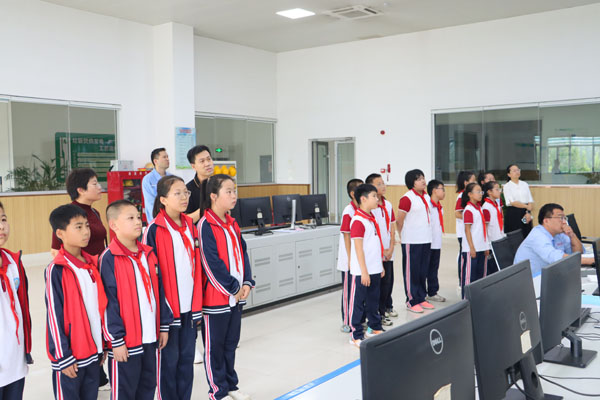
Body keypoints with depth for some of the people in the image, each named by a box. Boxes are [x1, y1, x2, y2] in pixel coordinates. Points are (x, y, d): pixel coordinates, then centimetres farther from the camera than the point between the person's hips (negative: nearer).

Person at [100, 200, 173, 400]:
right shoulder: (109, 258, -13)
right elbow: (108, 302, -14)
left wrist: (164, 326, 13)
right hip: (125, 341, -6)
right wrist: (116, 340, -14)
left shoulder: (148, 254, 7)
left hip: (150, 338, 6)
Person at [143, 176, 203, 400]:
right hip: (167, 306, -6)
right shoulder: (155, 230, -11)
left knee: (187, 356, 14)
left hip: (189, 306, 6)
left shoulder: (190, 226, 8)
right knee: (169, 359, 6)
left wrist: (198, 303, 13)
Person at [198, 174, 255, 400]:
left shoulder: (233, 224, 9)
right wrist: (233, 288, -14)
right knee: (214, 346, 7)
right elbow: (212, 263, -19)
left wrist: (246, 283, -2)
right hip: (215, 297, -8)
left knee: (231, 343, 18)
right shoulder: (206, 225, -16)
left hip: (237, 296, 8)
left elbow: (243, 254, 10)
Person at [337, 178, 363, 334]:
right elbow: (346, 236, -16)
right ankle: (346, 323, 14)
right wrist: (350, 259, -17)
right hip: (350, 261, -7)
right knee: (348, 290, 4)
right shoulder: (349, 212, -16)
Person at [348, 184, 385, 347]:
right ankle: (356, 335, 9)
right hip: (362, 271, -9)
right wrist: (364, 272, -20)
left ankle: (374, 327, 35)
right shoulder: (358, 221, -18)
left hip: (374, 269, 9)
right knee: (358, 302, 2)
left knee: (373, 300, 20)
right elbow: (358, 248, -20)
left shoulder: (372, 219, 11)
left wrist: (381, 265, 19)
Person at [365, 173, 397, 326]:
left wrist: (391, 248, 0)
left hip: (388, 252, 7)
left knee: (388, 280, 16)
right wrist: (381, 250, -13)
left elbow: (392, 227, 9)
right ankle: (379, 315, 12)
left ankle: (387, 306, 36)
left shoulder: (388, 205, 8)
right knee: (379, 283, 0)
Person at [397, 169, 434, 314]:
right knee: (411, 272, 1)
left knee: (423, 271, 14)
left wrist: (427, 235, 17)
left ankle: (421, 298, 25)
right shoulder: (407, 198, -14)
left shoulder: (426, 197, 11)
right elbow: (399, 221, -11)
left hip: (425, 240, 8)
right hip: (411, 242, -8)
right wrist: (404, 237, -2)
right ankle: (411, 301, 10)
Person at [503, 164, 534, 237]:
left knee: (527, 236, 2)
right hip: (513, 214, -4)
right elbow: (512, 202, -9)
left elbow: (530, 201, 5)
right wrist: (527, 206, -10)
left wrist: (528, 212, -9)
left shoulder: (525, 184, 10)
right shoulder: (507, 186, -1)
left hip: (525, 213, 4)